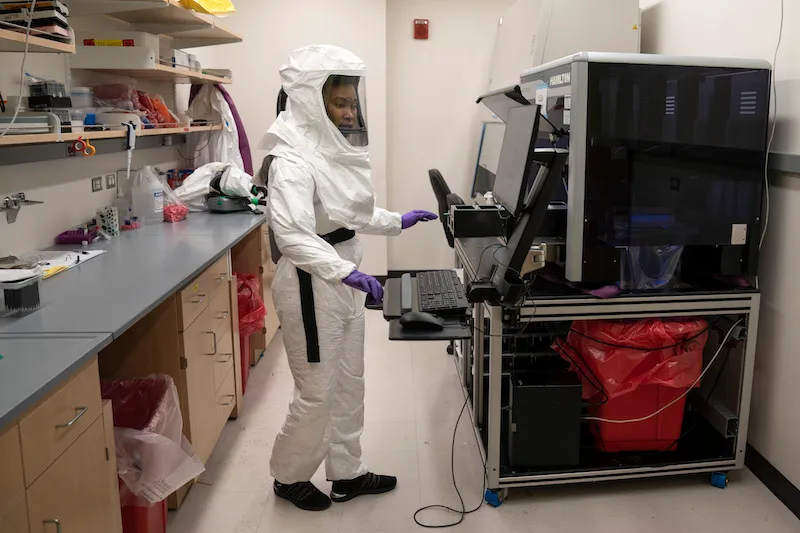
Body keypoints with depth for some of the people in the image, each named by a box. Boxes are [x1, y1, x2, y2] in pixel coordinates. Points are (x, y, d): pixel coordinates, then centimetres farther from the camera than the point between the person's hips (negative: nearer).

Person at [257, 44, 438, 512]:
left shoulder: (337, 148, 6)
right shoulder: (293, 158, -21)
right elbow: (291, 233, -32)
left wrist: (398, 222, 21)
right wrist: (346, 272, -41)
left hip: (344, 278, 9)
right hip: (312, 283, -9)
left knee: (349, 384, 17)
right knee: (318, 393, 5)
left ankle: (347, 474, 33)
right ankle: (289, 477, 28)